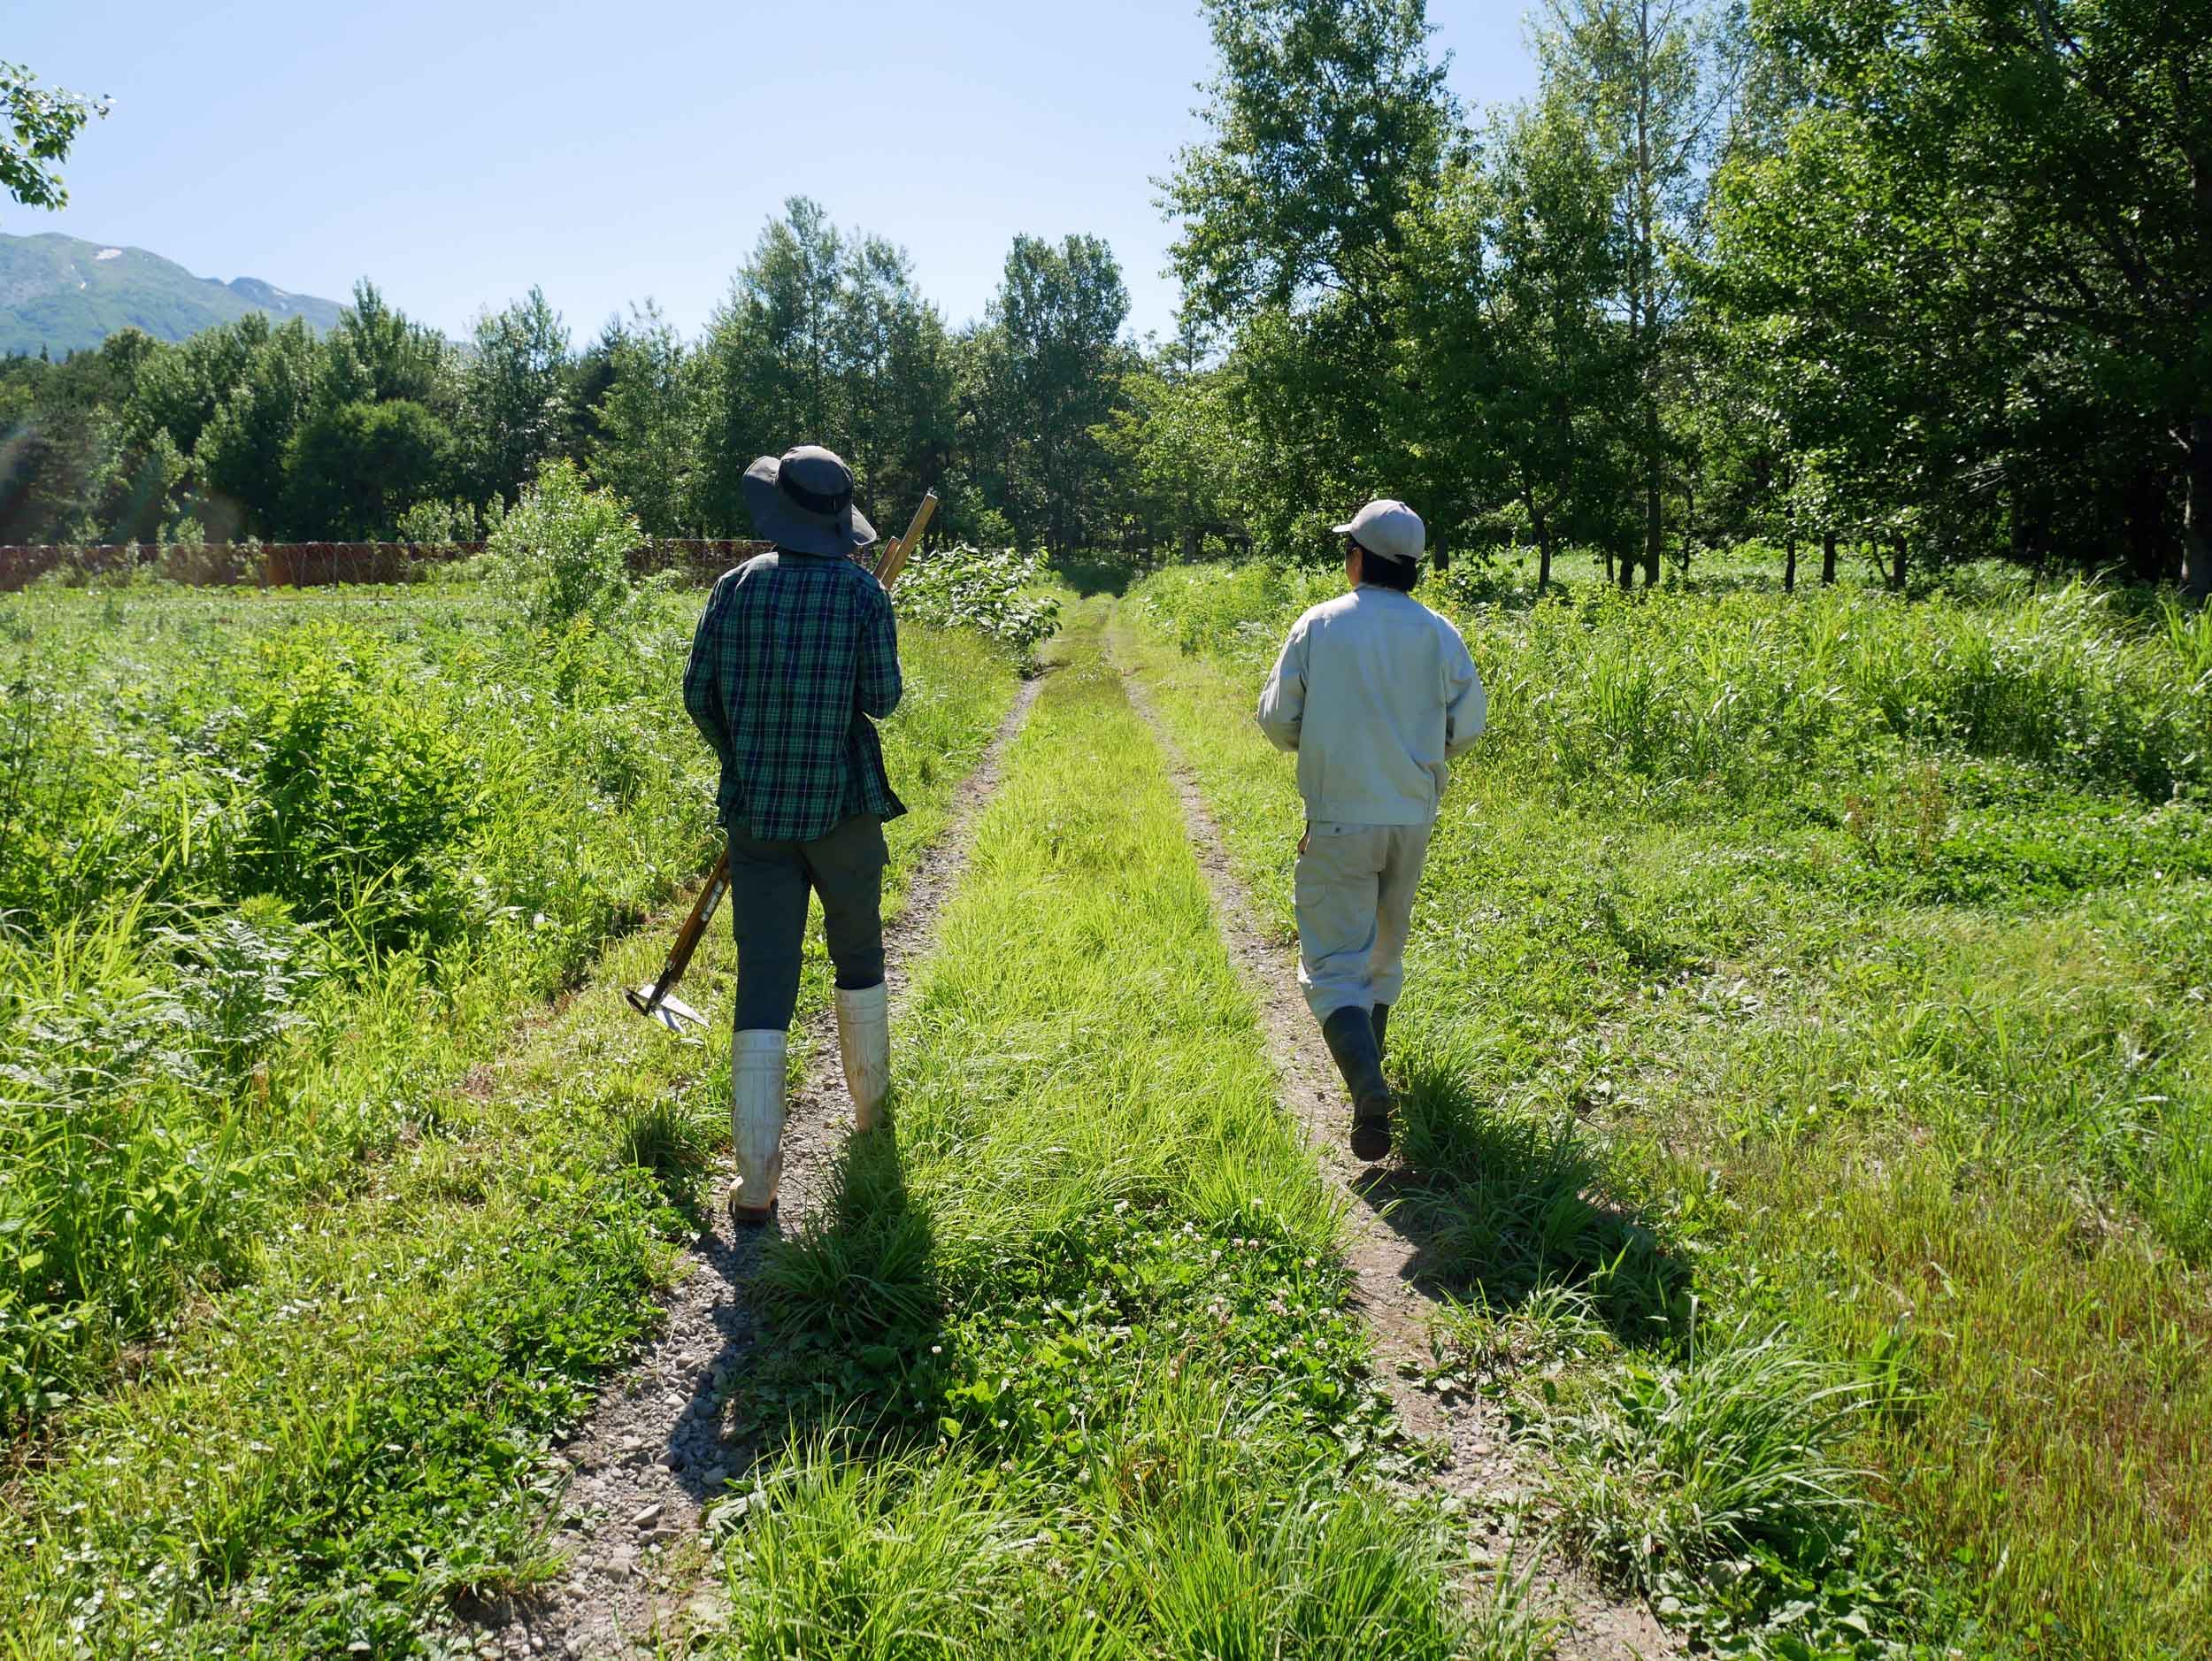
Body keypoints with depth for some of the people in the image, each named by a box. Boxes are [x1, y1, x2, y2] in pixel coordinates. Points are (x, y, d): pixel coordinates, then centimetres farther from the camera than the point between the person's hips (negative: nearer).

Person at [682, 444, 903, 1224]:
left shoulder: (737, 587, 0)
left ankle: (756, 1182, -3)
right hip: (844, 808, -1)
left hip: (756, 810, 1)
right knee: (858, 960, 21)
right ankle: (870, 1110, 38)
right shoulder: (861, 591, -7)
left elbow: (698, 693, 3)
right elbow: (882, 700, -9)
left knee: (763, 985, 0)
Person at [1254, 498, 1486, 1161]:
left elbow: (1277, 718, -3)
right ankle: (1366, 1057, 38)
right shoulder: (1440, 634, -3)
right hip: (1412, 817, 4)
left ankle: (1367, 1087, -20)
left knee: (1334, 964, -1)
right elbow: (1468, 725, 3)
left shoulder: (1318, 626, -9)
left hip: (1338, 818, -3)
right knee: (1384, 950, 23)